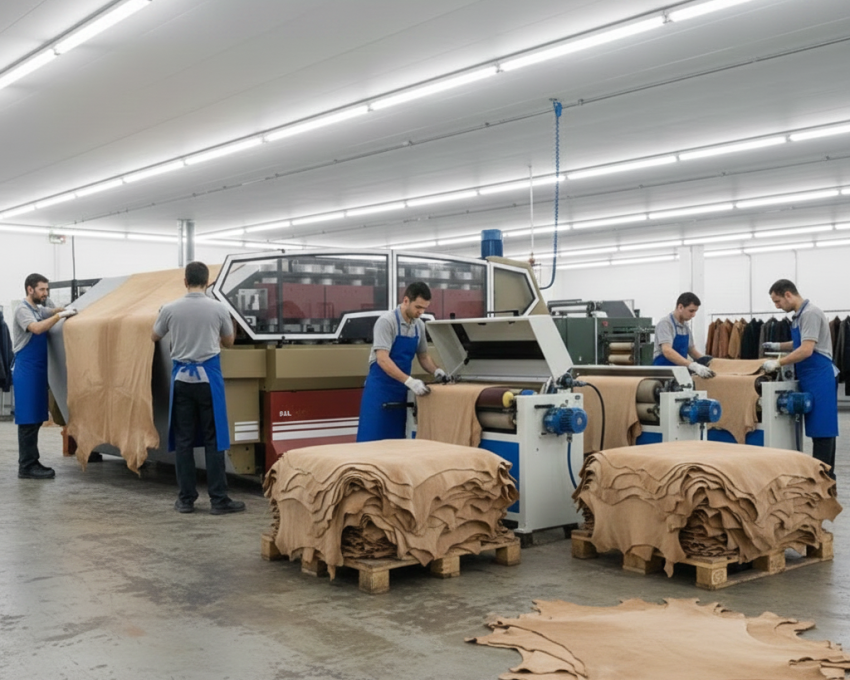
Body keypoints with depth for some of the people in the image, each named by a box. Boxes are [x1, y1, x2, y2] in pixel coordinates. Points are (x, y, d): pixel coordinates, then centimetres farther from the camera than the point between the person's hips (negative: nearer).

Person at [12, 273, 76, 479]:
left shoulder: (38, 309, 16)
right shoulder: (23, 310, -11)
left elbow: (51, 311, 35)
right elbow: (37, 328, -28)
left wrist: (65, 310, 16)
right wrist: (60, 316, -26)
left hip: (38, 370, 9)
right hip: (26, 371, -9)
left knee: (36, 419, 10)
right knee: (28, 420, -9)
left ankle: (32, 462, 15)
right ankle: (27, 466, -7)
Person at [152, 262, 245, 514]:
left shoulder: (170, 309, -2)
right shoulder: (218, 308, -5)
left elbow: (154, 337, 16)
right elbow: (228, 342, 11)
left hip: (181, 377, 2)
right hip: (208, 376, -2)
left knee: (183, 439, 8)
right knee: (213, 439, 1)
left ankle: (186, 499, 11)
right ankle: (218, 499, 1)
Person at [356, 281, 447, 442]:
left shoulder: (419, 326, 5)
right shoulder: (386, 321, -16)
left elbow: (423, 357, 16)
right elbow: (382, 359, -25)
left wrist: (436, 371, -5)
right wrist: (410, 381, -33)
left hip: (401, 389, 7)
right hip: (380, 388, -7)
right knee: (372, 440, -6)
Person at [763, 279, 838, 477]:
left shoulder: (810, 313, -16)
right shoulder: (800, 315, 14)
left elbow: (806, 350, -23)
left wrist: (777, 363, -18)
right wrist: (778, 346, 17)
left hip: (820, 379, -10)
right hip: (812, 379, 10)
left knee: (821, 430, -7)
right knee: (821, 429, 12)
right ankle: (826, 476, 18)